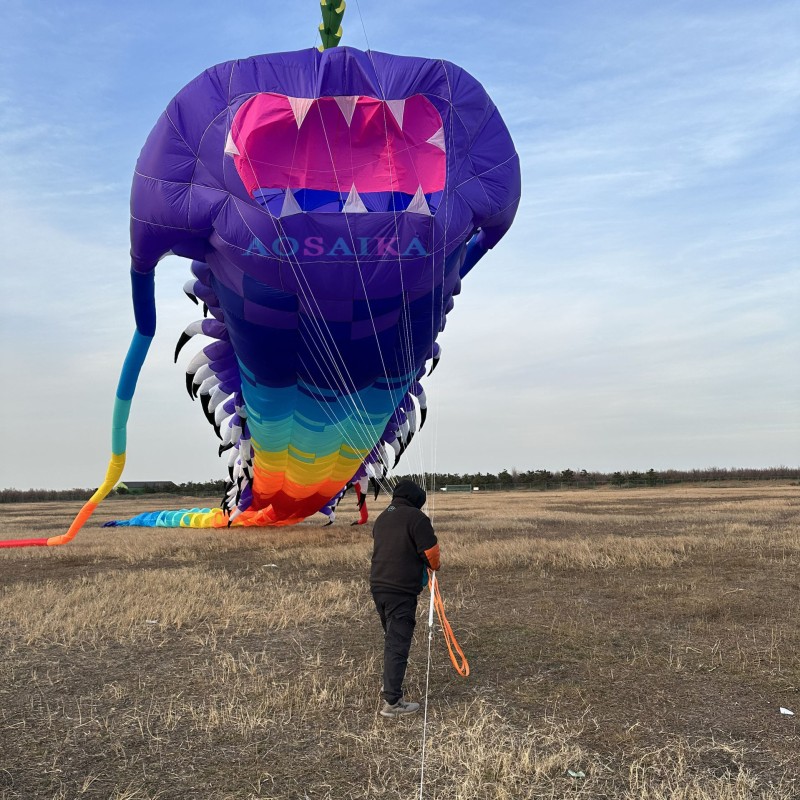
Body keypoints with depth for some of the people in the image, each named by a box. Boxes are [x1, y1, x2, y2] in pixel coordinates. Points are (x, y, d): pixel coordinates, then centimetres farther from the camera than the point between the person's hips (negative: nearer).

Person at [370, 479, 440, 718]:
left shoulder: (382, 518, 14)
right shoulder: (416, 517, -11)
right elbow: (431, 553, -11)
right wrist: (434, 567, 12)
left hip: (378, 586, 8)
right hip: (402, 591, -8)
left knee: (391, 639, 24)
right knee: (398, 644, -5)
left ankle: (390, 684, 38)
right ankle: (392, 702, -4)